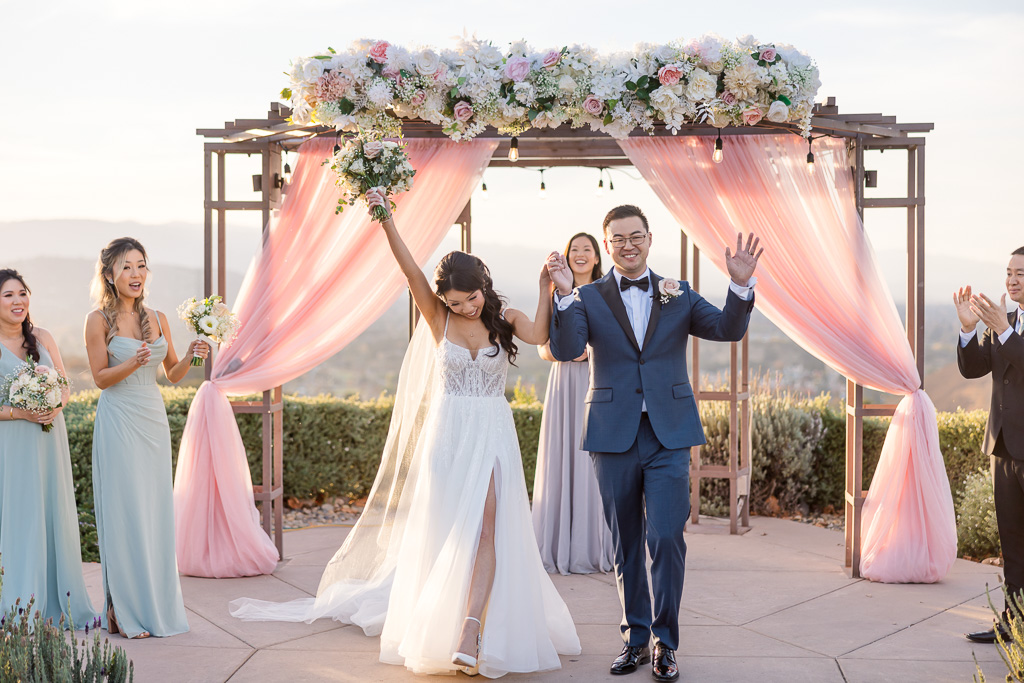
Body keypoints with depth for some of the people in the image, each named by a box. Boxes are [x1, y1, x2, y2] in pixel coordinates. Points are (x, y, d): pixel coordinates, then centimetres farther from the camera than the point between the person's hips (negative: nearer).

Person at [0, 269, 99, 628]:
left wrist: (56, 406, -8)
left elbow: (65, 387, 12)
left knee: (54, 515, 6)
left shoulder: (43, 339, 9)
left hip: (49, 441, 5)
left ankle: (60, 605, 15)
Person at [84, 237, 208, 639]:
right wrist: (133, 362, -23)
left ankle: (157, 604, 15)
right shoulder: (99, 320, -3)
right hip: (118, 421, -5)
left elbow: (174, 374, 14)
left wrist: (192, 354, -5)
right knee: (125, 513, -4)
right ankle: (126, 612, 2)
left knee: (156, 512, 7)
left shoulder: (157, 318, 11)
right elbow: (101, 377, -7)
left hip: (154, 419, 5)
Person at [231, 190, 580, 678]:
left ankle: (471, 631, -22)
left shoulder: (503, 318, 1)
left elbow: (539, 335, -20)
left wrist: (547, 288, -31)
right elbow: (410, 270, -14)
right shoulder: (437, 317, 0)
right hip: (448, 433, 0)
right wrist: (385, 220, -27)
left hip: (493, 437, 0)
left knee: (486, 528, -14)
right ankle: (439, 628, 21)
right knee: (448, 534, 5)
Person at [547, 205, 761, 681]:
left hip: (669, 435, 0)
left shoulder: (678, 296, 9)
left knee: (666, 538, -9)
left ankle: (665, 643, 4)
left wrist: (740, 285, -18)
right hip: (614, 436, 0)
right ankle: (635, 639, 22)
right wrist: (563, 295, -25)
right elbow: (566, 349, -11)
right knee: (626, 545, 9)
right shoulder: (588, 299, 5)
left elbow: (729, 330, -1)